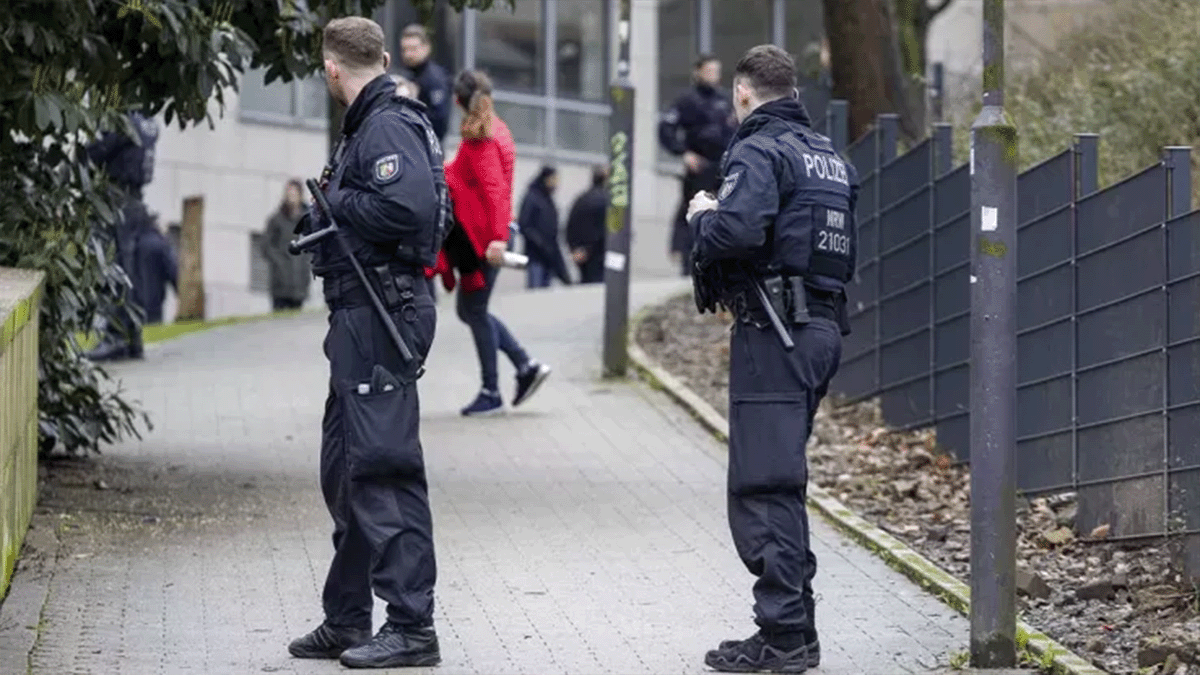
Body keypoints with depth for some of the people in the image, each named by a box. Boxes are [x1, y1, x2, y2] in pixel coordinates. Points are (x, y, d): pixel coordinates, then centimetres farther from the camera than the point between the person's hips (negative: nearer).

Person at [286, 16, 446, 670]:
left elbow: (410, 204, -29)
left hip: (384, 316, -11)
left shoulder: (388, 127, -14)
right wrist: (326, 215, 5)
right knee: (344, 469, 16)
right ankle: (346, 620, 24)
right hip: (360, 318, 11)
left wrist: (336, 202, -16)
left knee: (383, 469, -9)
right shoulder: (366, 125, 17)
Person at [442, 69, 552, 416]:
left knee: (475, 311, -1)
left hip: (482, 236, -9)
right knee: (471, 309, 16)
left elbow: (495, 189, -24)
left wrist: (497, 237, -30)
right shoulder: (495, 129, 12)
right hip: (486, 234, 9)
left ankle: (491, 393, 5)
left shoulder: (480, 139, -16)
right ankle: (527, 366, 12)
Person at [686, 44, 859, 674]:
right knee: (781, 484, 16)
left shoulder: (758, 151, -10)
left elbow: (737, 233, -25)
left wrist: (702, 215, -3)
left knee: (762, 487, -8)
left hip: (773, 334, -9)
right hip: (824, 329, 9)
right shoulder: (831, 157, 18)